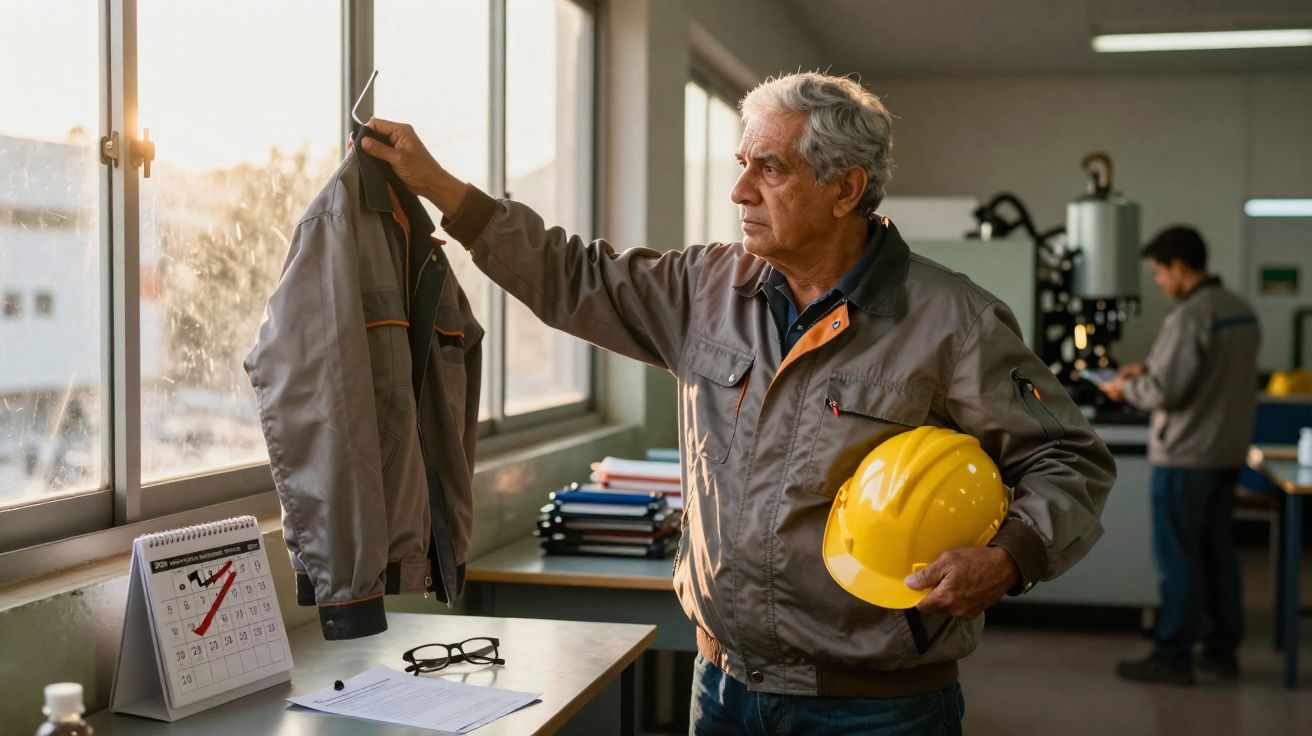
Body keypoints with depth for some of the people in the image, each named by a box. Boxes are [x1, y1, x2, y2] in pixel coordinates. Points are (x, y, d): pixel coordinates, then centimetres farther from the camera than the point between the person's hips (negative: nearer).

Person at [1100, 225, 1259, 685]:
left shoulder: (1189, 316, -20)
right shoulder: (1241, 310, 9)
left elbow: (1164, 391, -22)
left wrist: (1126, 389, -3)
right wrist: (1150, 369, 15)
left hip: (1186, 455, -9)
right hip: (1229, 452, 9)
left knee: (1177, 558, -1)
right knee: (1217, 551, 15)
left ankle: (1172, 658, 5)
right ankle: (1222, 650, 23)